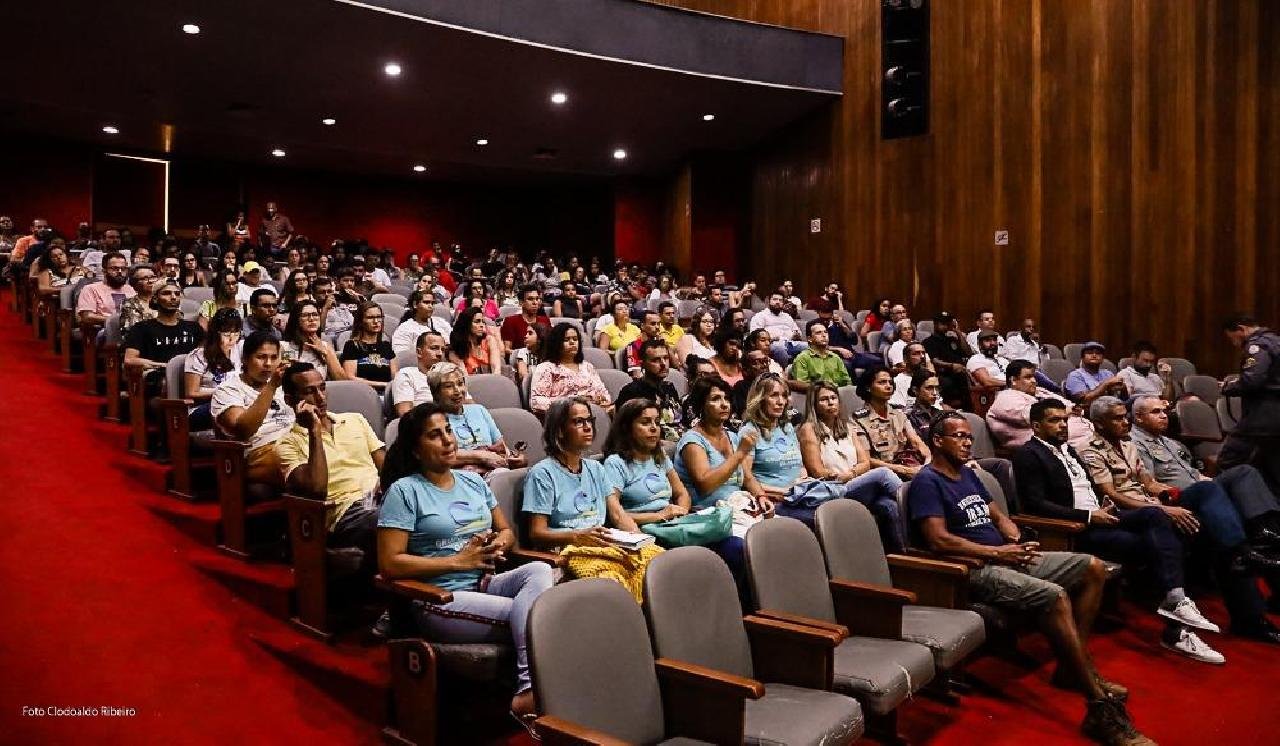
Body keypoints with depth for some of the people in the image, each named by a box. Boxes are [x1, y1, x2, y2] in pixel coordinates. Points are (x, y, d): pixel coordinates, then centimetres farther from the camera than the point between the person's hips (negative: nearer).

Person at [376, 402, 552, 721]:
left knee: (539, 570, -26)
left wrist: (498, 545, -4)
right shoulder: (404, 491, -4)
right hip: (441, 599, -6)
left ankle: (527, 690, -34)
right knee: (528, 613, -28)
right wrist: (458, 561, -14)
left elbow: (507, 532, 22)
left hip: (486, 583, 6)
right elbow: (390, 564, -12)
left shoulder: (474, 482, 16)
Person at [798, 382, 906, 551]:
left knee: (888, 504, -30)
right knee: (882, 474, -27)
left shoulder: (846, 427, 22)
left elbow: (865, 462, 14)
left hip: (856, 485, 5)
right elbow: (818, 472, -3)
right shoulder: (809, 428, 4)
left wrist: (850, 473, -7)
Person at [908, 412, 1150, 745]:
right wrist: (997, 552, -17)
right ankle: (1101, 707, -25)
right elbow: (939, 540, -21)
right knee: (1055, 596, -31)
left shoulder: (968, 474, 19)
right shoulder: (927, 482, -10)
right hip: (976, 569, -10)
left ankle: (1075, 665, 9)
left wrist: (1015, 540, -2)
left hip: (1007, 558, 10)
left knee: (1093, 568, 6)